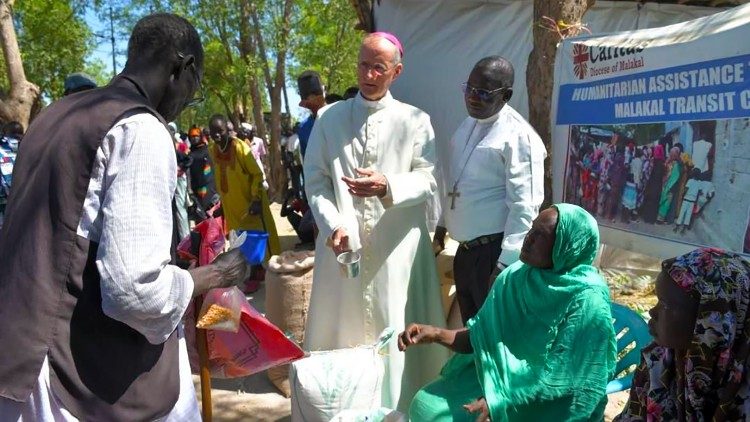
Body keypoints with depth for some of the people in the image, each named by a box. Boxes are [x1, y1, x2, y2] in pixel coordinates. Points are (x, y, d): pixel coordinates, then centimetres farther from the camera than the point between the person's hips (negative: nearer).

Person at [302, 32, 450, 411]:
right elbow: (315, 181, 4)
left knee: (395, 330, 4)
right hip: (343, 242, 1)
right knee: (342, 327, 8)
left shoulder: (415, 120, 4)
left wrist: (388, 186, -21)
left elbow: (428, 181, -2)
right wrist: (333, 226, -11)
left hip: (396, 246, -1)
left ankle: (397, 407, 17)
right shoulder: (330, 118, 7)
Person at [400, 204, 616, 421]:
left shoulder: (587, 301, -20)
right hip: (502, 376, 6)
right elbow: (481, 336, 4)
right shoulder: (515, 277, -1)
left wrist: (502, 400, -25)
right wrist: (437, 334, -12)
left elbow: (565, 378, -21)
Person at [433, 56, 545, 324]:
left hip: (495, 252, -8)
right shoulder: (467, 126, 11)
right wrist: (441, 225, 20)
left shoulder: (518, 136, -15)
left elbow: (524, 206, -19)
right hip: (465, 250, 8)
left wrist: (506, 264, -22)